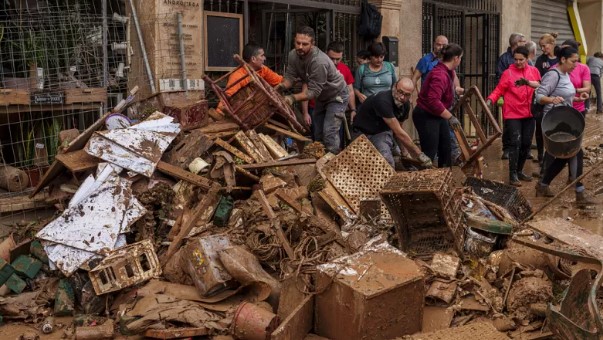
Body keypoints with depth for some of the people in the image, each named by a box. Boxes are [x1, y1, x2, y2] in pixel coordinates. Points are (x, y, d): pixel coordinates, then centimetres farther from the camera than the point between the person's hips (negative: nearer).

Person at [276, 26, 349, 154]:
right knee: (318, 133, 13)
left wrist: (293, 98, -46)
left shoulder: (319, 62, -37)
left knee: (329, 133, -17)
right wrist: (281, 86, -32)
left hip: (336, 96, -8)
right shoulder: (293, 55, -14)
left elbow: (313, 91, -35)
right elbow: (290, 76, -10)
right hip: (321, 97, 8)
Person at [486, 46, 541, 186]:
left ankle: (519, 171, 25)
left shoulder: (534, 71, 6)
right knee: (515, 143, -10)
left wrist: (528, 82, -24)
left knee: (526, 143, 10)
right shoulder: (508, 73, -4)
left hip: (529, 114, 4)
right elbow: (499, 90, -8)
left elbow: (540, 87, -5)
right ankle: (512, 174, -5)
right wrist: (490, 100, -25)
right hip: (513, 114, -4)